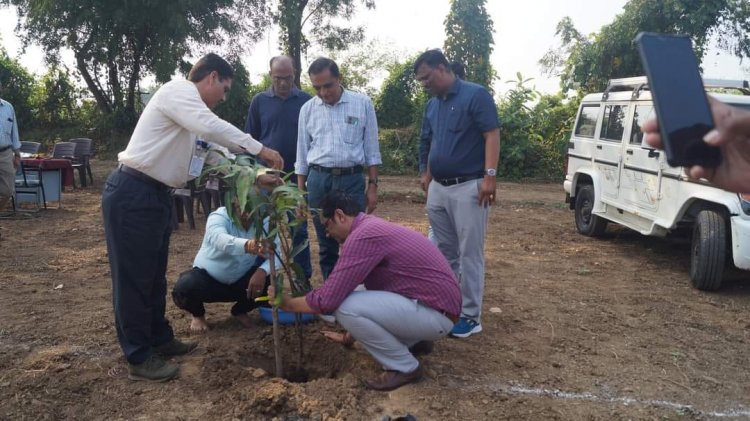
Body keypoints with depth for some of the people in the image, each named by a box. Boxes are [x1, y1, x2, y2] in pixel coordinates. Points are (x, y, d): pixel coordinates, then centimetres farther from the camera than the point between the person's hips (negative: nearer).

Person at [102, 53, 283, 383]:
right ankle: (139, 358, 10)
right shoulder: (178, 90, -12)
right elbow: (212, 127, -30)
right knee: (134, 276, 0)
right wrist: (260, 149, -25)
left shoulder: (191, 109, 17)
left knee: (154, 273, 18)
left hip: (156, 194, 10)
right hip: (132, 194, -10)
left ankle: (159, 339, 33)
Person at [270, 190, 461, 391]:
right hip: (431, 302, 10)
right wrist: (351, 335, 29)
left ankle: (405, 367, -2)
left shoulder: (362, 236, -20)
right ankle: (416, 341, 22)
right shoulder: (371, 227, 12)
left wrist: (288, 303, 0)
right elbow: (373, 291, 23)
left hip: (436, 313, -10)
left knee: (346, 307, -20)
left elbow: (327, 300, -19)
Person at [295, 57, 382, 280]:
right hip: (318, 180, 2)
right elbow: (302, 154, 10)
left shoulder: (362, 104, 0)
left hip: (352, 179, -2)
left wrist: (372, 186, -2)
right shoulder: (307, 109, 6)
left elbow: (371, 150, 3)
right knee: (326, 245, 9)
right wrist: (300, 193, 9)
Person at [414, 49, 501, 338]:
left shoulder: (476, 95, -8)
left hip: (468, 187, -7)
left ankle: (471, 316, 8)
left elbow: (492, 135, -14)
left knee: (469, 255, -1)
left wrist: (489, 176, -21)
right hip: (437, 188, 8)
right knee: (443, 252, 14)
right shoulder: (432, 104, 14)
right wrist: (426, 174, 17)